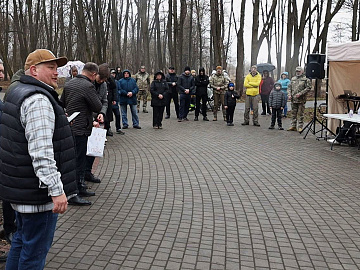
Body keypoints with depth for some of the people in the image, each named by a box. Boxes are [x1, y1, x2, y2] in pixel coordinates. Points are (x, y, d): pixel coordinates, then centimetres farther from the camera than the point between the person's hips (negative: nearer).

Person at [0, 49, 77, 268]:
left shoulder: (19, 92, 15)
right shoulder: (38, 100, -19)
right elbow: (41, 151, -28)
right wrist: (56, 189, -27)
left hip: (22, 185, 11)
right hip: (39, 192, -11)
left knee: (22, 240, 24)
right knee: (35, 250, 2)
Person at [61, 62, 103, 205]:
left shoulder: (68, 84, 10)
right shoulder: (88, 86, -17)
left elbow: (62, 103, 19)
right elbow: (98, 107, -15)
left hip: (70, 126, 9)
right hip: (80, 129, -9)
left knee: (80, 158, 19)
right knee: (78, 160, -2)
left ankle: (80, 188, 31)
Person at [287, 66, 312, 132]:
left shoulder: (305, 79, -3)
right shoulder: (293, 79, 14)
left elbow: (308, 88, -10)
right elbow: (289, 87, 17)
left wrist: (300, 93, -16)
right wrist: (289, 94, 2)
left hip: (301, 100, -5)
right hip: (293, 99, 5)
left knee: (300, 114, -1)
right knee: (294, 113, 11)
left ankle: (300, 127, 6)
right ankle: (293, 126, 18)